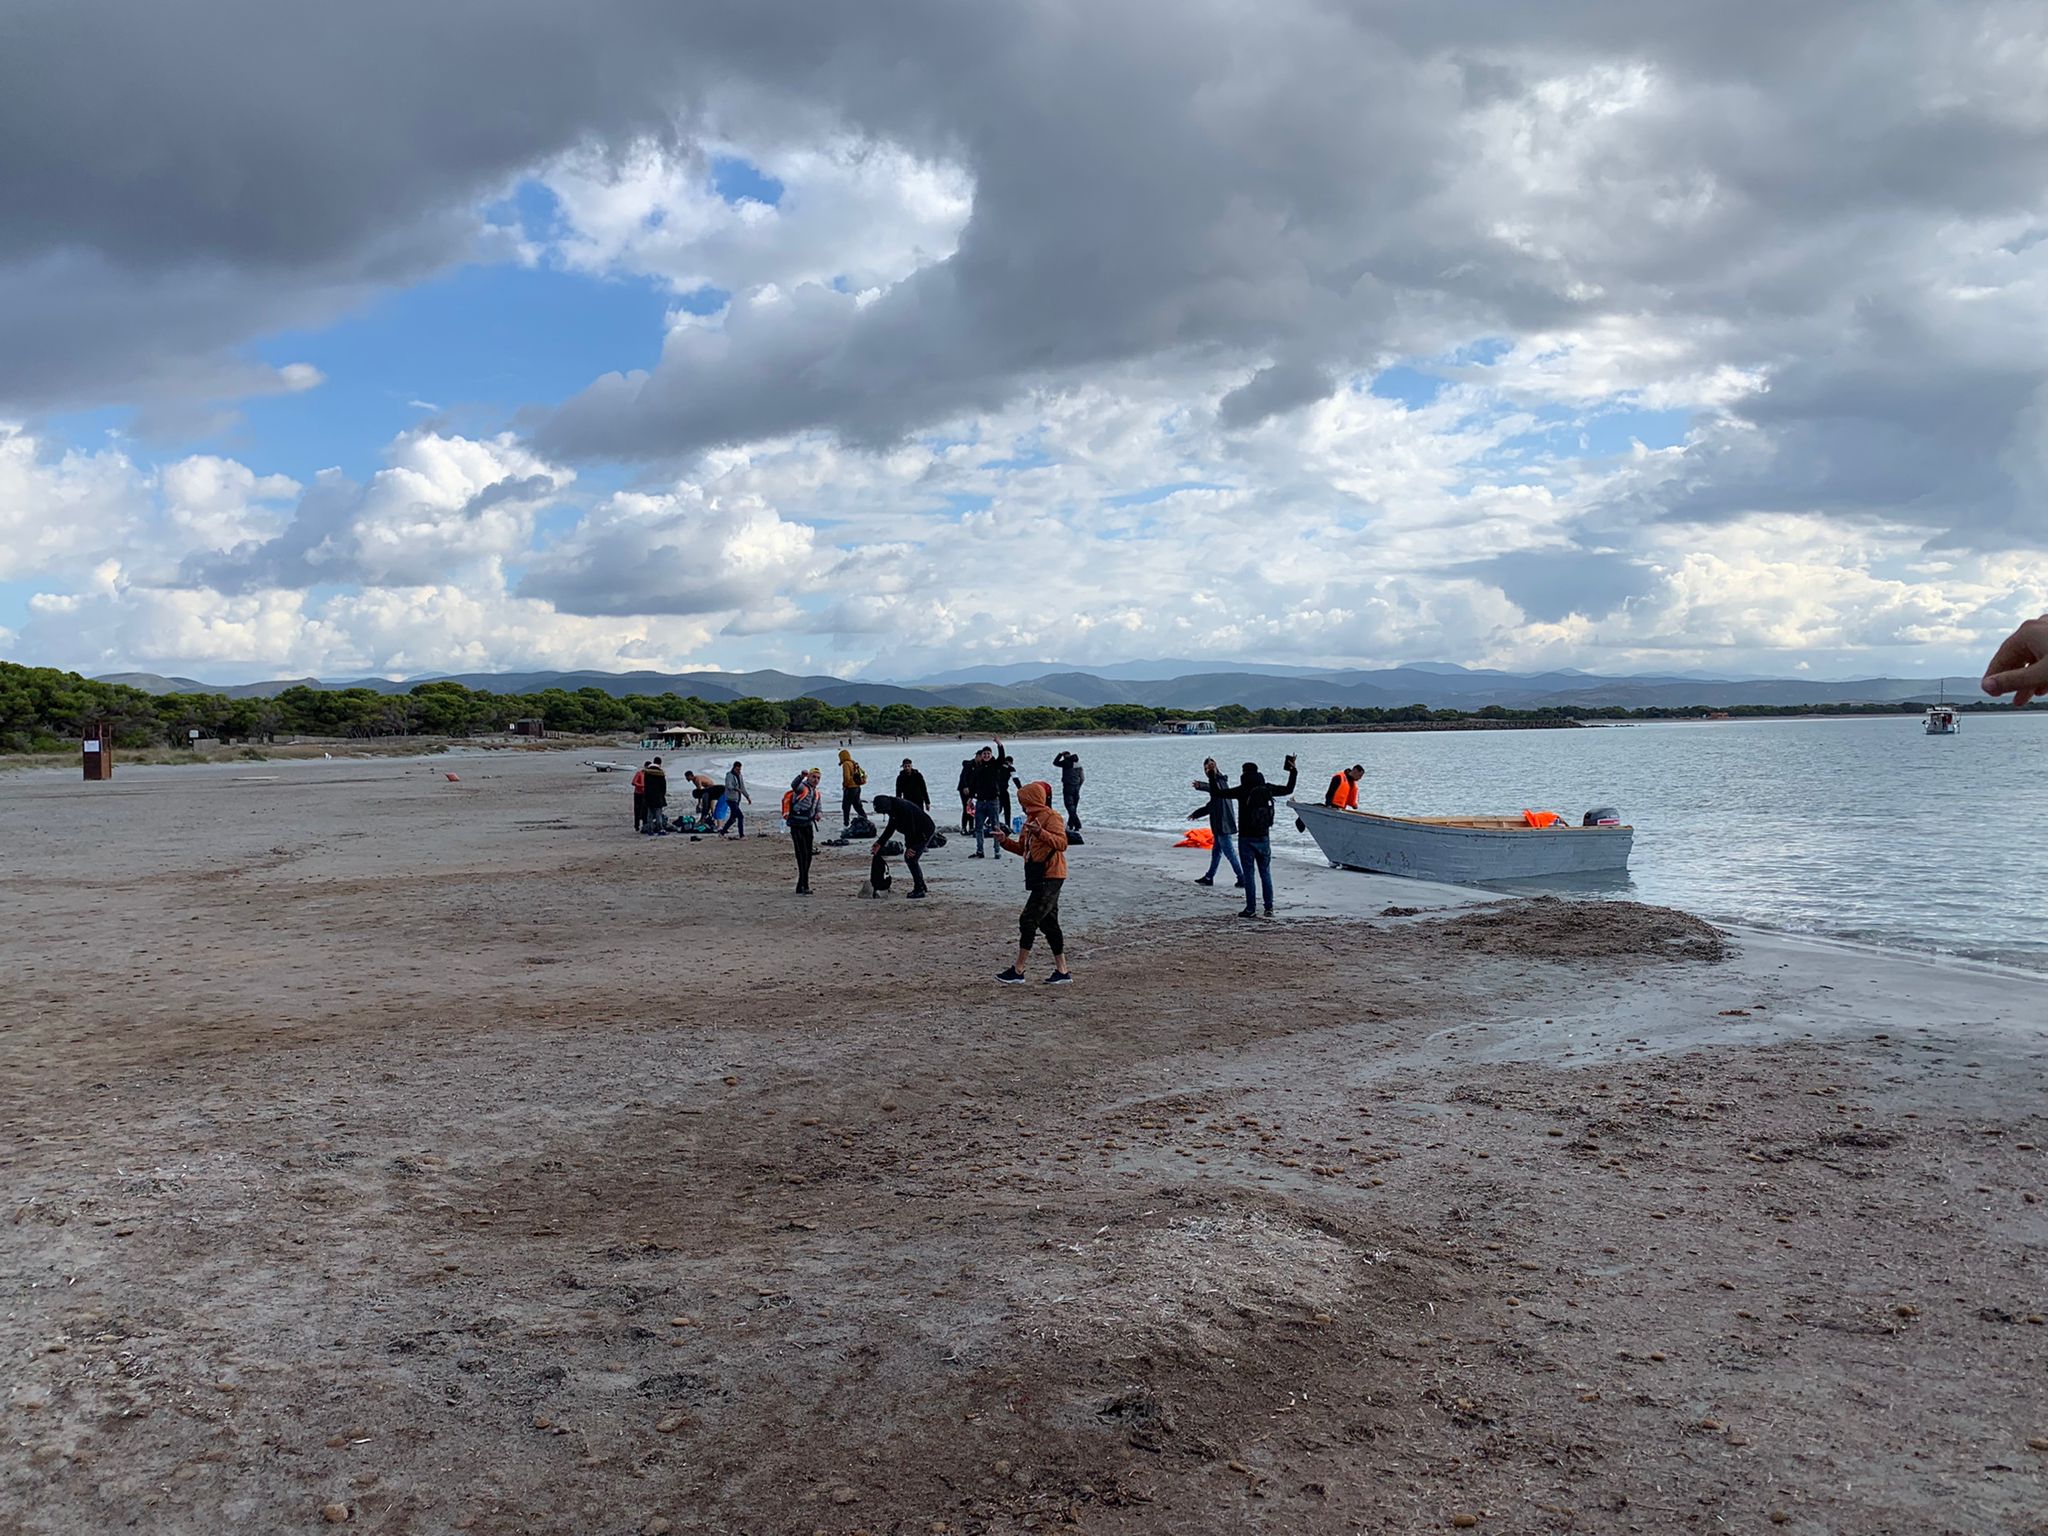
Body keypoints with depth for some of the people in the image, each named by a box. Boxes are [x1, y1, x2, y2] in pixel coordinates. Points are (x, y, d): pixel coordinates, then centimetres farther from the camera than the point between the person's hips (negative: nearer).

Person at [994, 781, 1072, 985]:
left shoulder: (1051, 817, -12)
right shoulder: (1030, 819, 17)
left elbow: (1062, 843, -25)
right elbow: (1023, 849, 21)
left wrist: (1040, 832, -37)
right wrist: (1005, 841, 6)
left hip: (1050, 877, -10)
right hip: (1037, 877, 10)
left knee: (1028, 920, -9)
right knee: (1048, 923, 10)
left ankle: (1018, 970, -4)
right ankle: (1062, 970, 15)